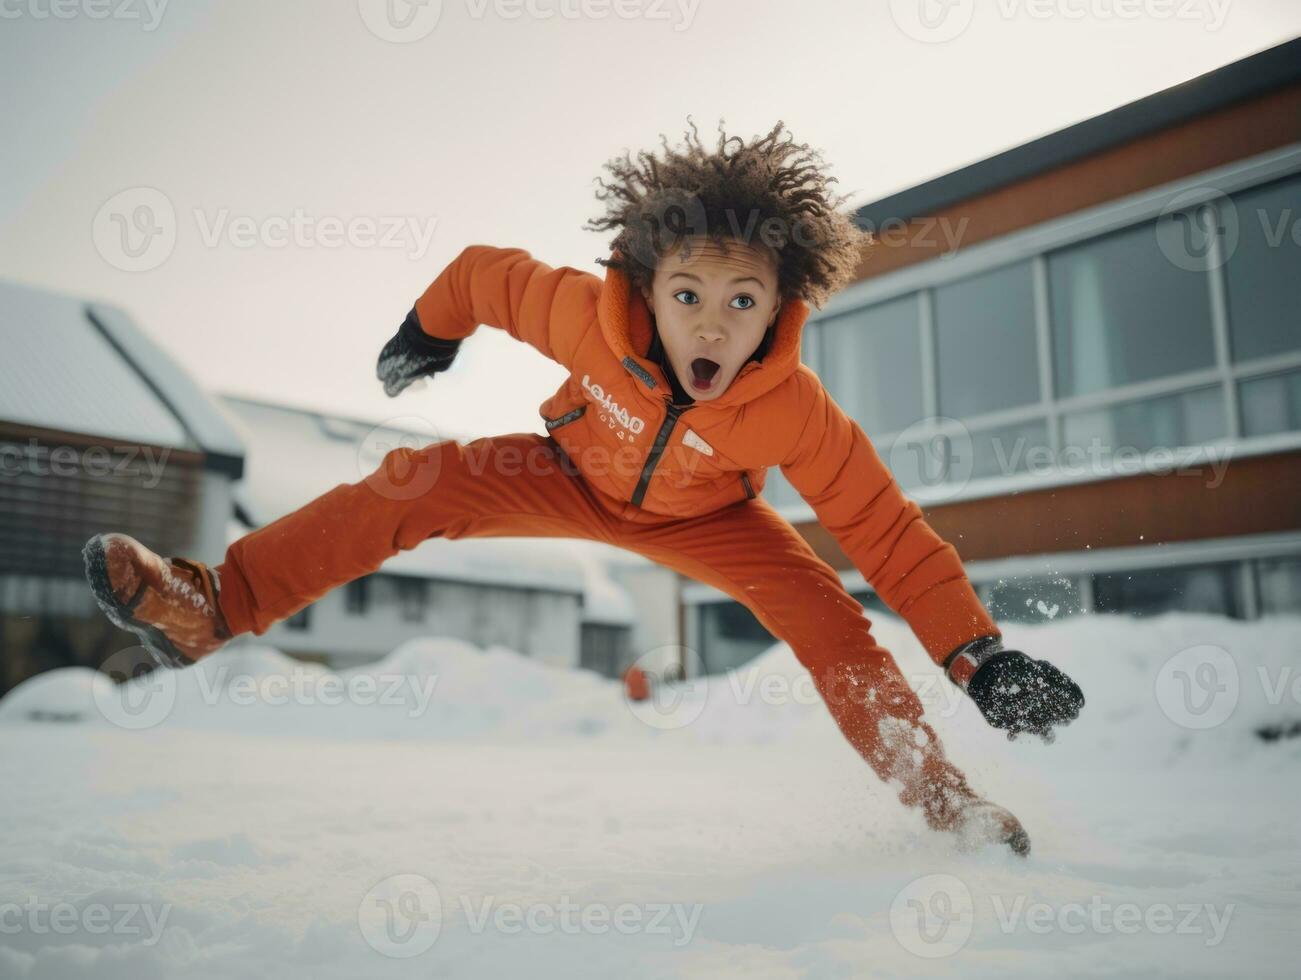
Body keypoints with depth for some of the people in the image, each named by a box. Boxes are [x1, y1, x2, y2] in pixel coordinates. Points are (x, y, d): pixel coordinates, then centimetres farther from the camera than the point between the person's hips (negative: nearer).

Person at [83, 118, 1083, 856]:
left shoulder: (795, 411, -35)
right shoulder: (585, 313, -34)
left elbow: (888, 531, -29)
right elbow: (486, 273, -14)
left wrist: (977, 653, -34)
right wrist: (430, 331, 5)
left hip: (701, 520, 0)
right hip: (578, 478, 1)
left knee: (819, 605, -22)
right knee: (416, 482, -17)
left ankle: (939, 793, -4)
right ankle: (211, 606, -11)